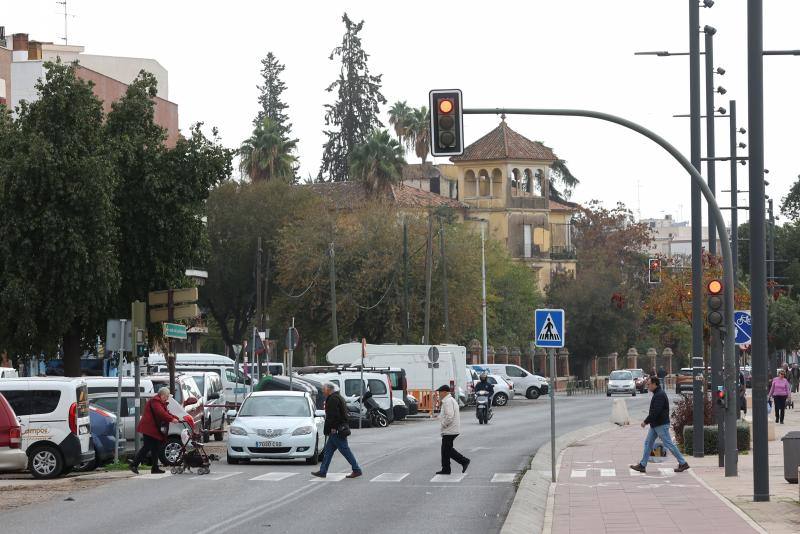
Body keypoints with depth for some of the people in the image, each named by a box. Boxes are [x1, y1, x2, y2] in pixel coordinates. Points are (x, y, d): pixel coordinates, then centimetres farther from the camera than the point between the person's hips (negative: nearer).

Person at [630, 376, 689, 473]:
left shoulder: (660, 395, -19)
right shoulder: (657, 394, 14)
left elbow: (655, 412, -26)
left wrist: (646, 421, -19)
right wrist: (647, 421, 17)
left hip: (661, 425, -11)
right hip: (655, 425, 11)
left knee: (669, 444, -5)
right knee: (648, 443, 9)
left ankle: (683, 463, 3)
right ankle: (642, 465, 11)